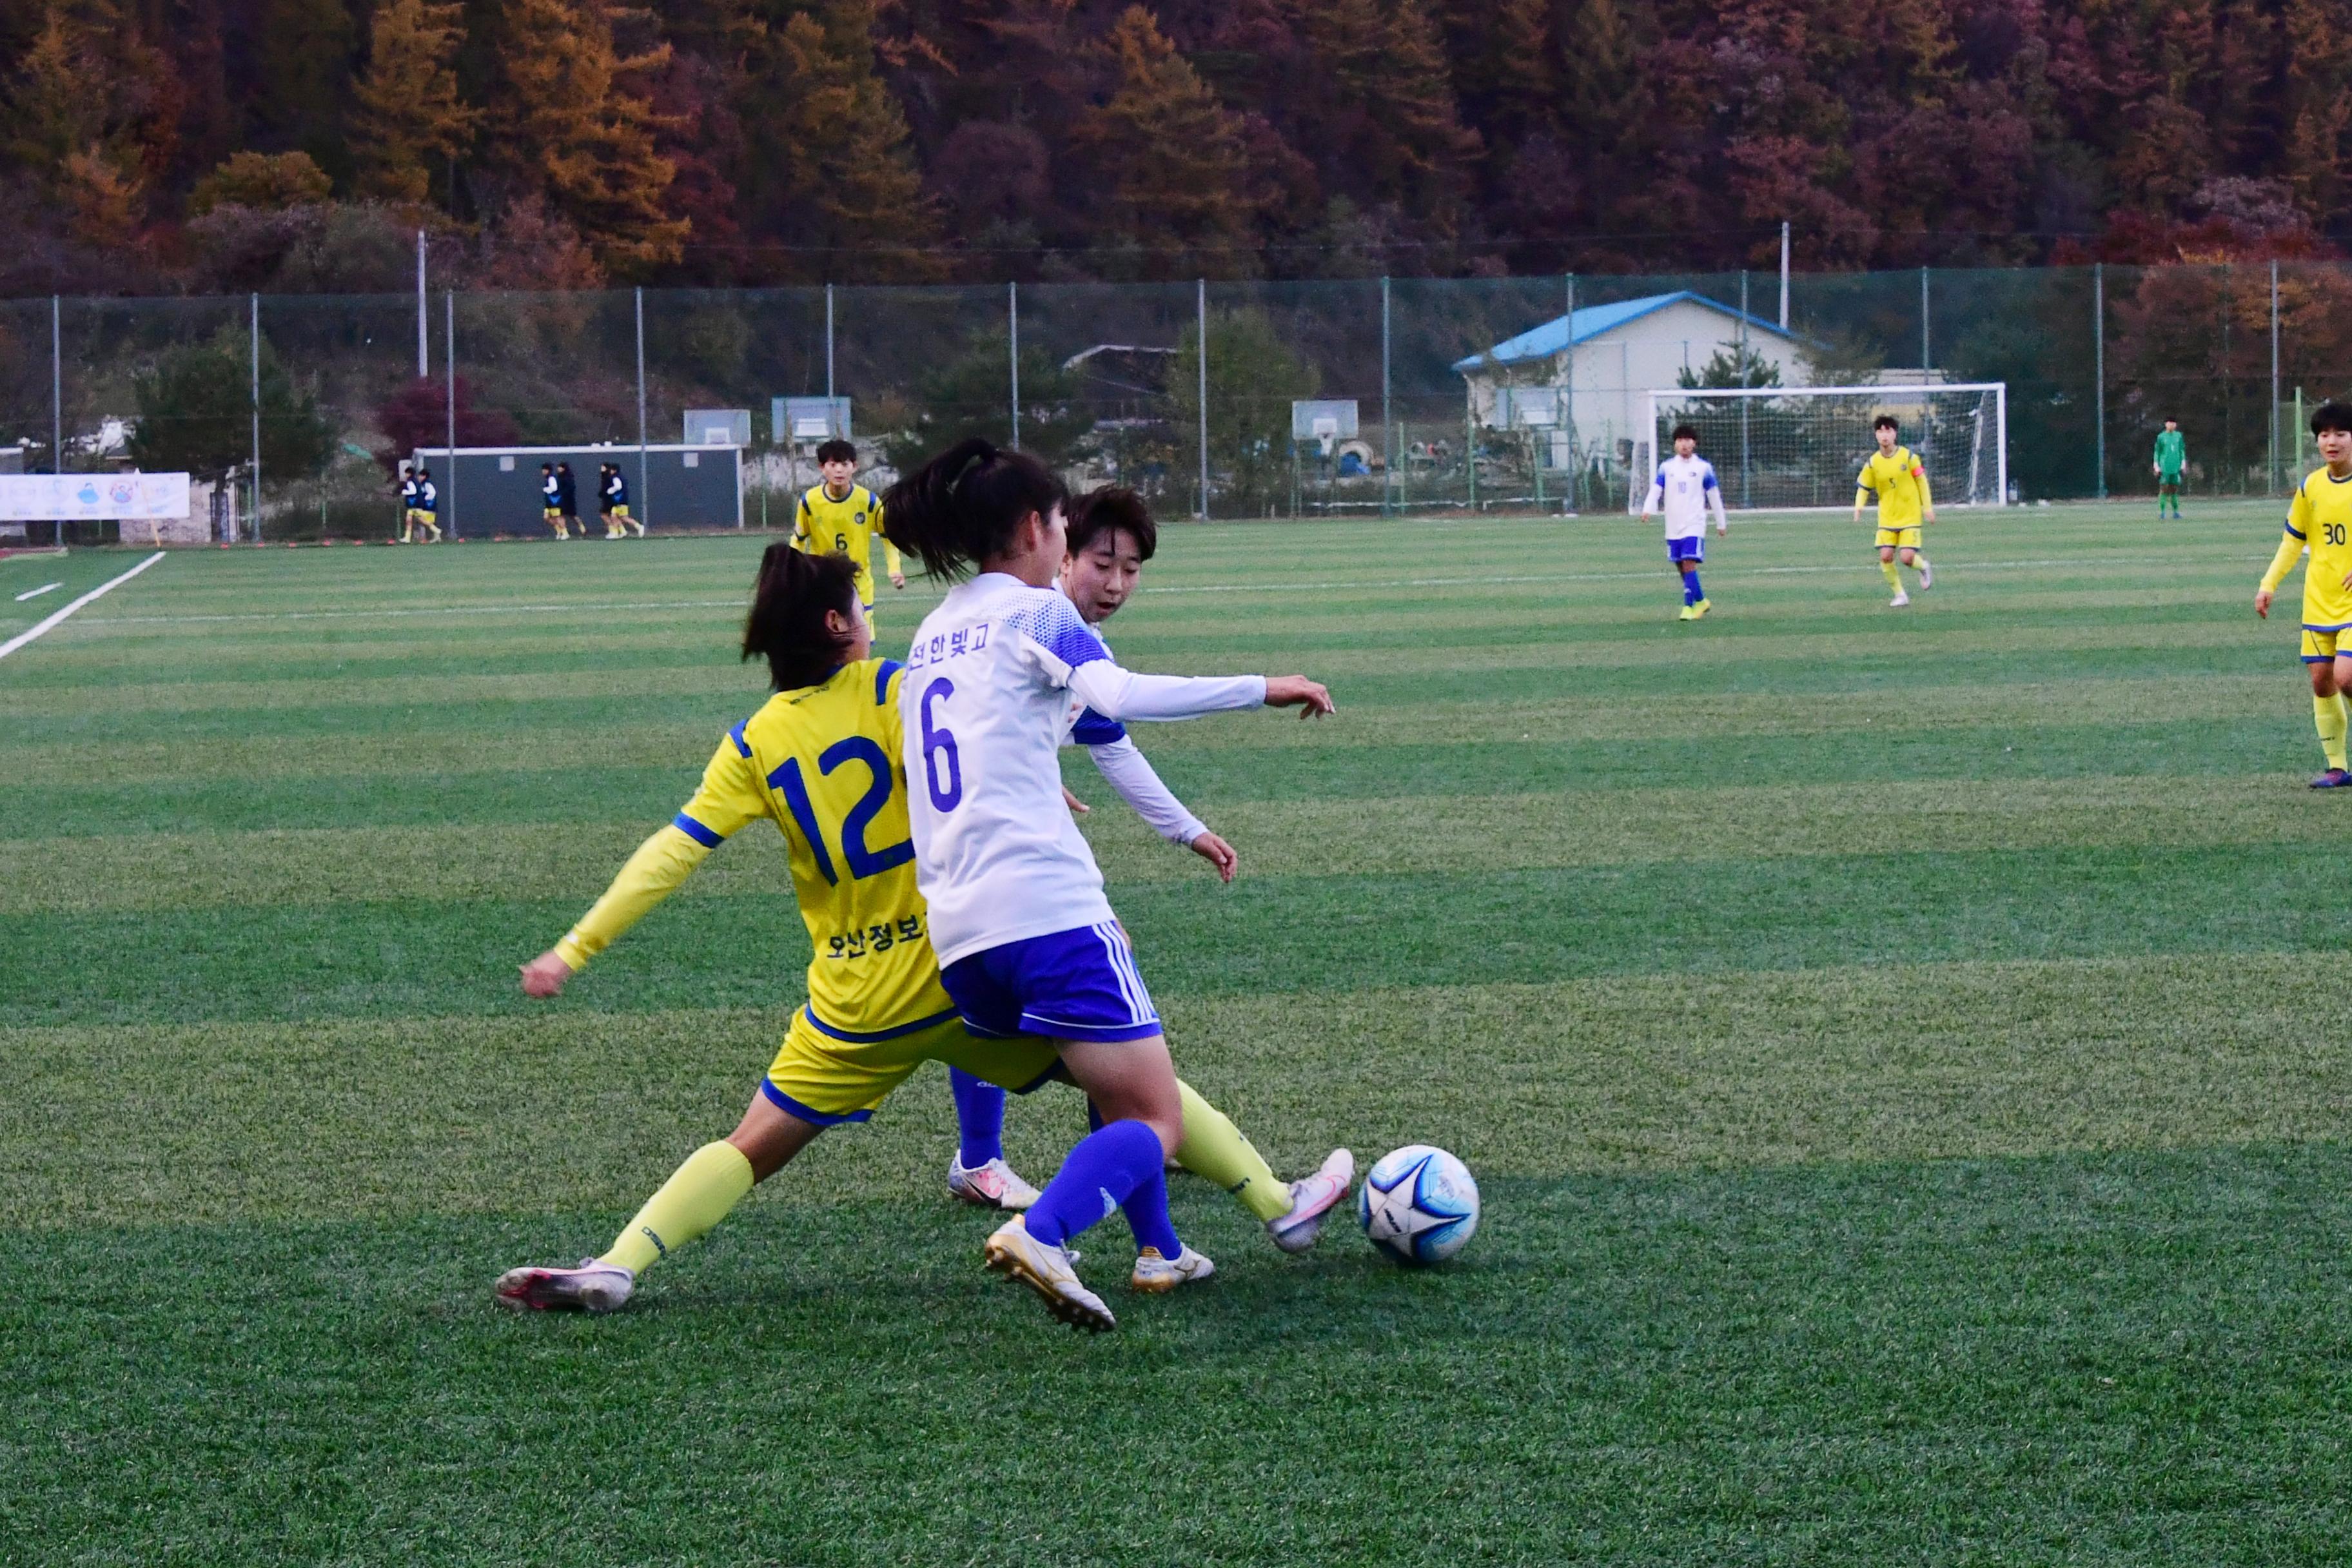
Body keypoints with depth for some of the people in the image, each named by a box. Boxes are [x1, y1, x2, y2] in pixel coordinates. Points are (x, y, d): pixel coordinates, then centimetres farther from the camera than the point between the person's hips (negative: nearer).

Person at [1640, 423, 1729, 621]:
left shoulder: (1704, 467, 2)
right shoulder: (1667, 467, 7)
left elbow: (1714, 495, 8)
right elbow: (1655, 489, -1)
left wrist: (1721, 523, 12)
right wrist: (1647, 510, -20)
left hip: (1694, 525, -4)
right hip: (1673, 528, 4)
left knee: (1689, 564, -16)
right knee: (1681, 567, 8)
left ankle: (1688, 607, -14)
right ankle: (1701, 601, 26)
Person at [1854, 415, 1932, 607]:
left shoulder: (1907, 456, -7)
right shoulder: (1873, 463, -3)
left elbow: (1921, 481, 2)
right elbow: (1863, 488, 4)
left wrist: (1928, 508, 2)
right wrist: (1859, 507, -15)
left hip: (1910, 516, -2)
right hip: (1887, 517, 2)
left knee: (1907, 558, -13)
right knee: (1885, 556, -11)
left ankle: (1923, 566, 24)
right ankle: (1900, 594, 8)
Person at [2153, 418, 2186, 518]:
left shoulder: (2179, 436, 9)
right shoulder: (2161, 437, 1)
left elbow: (2182, 451, 16)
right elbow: (2157, 453, 4)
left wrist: (2183, 465, 10)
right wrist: (2157, 467, -1)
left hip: (2176, 468, 3)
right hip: (2165, 468, -3)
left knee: (2174, 489, 5)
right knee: (2164, 490, -6)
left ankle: (2176, 511, 11)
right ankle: (2161, 512, -3)